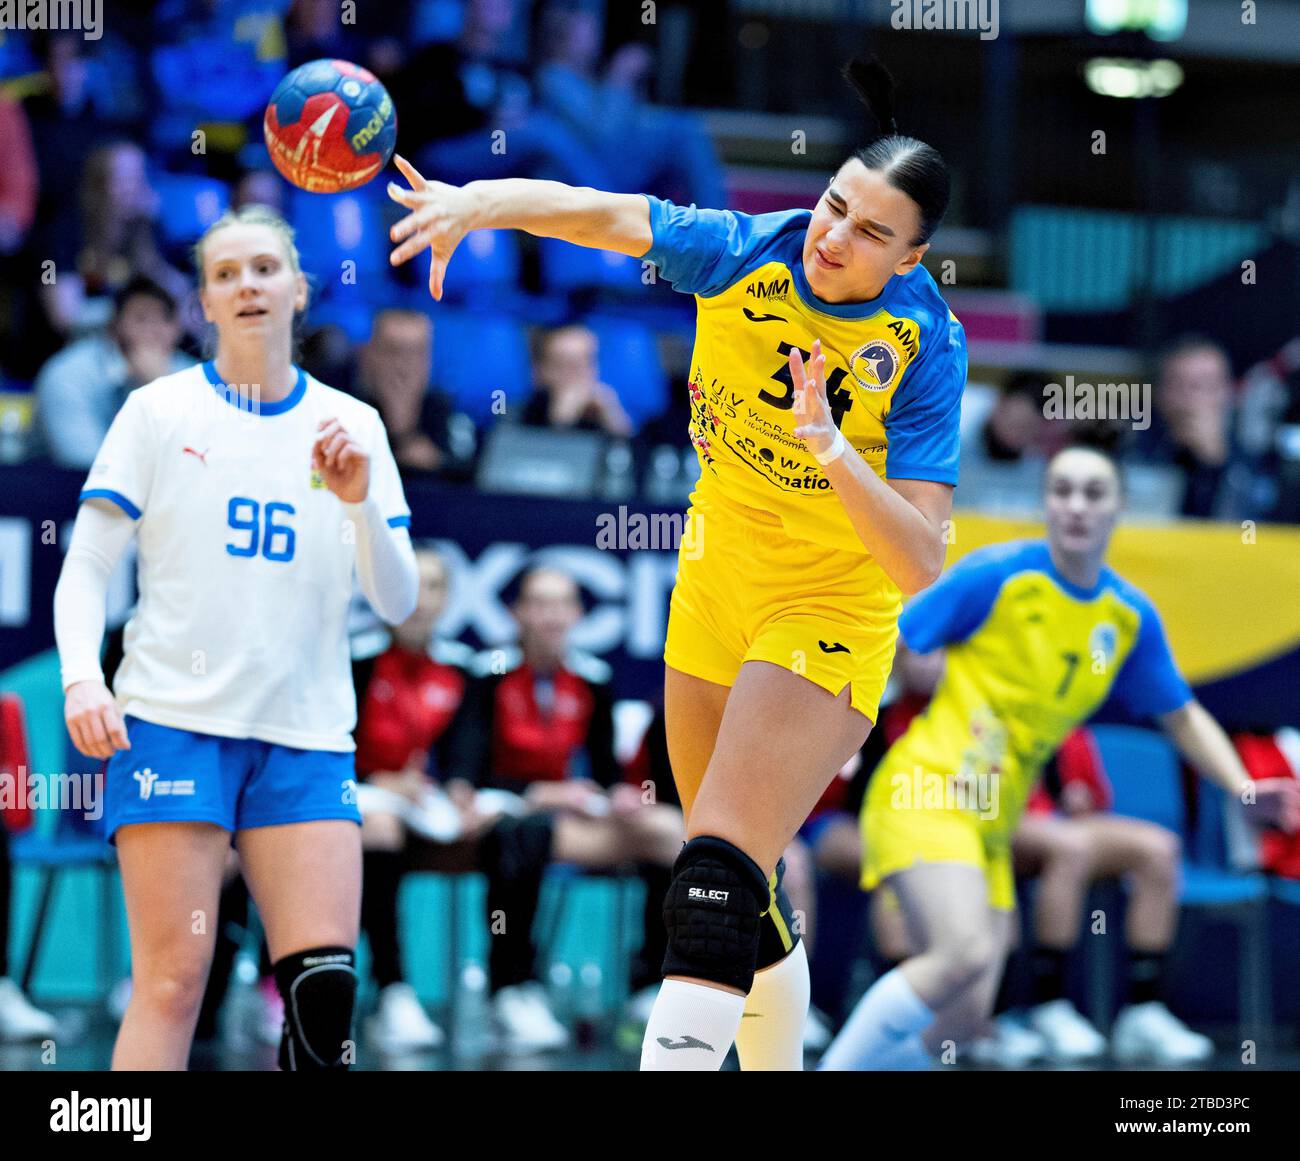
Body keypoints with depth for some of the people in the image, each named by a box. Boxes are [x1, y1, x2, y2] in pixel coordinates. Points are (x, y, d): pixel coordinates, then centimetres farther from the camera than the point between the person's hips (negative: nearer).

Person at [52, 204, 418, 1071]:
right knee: (173, 979, -10)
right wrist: (82, 677, -13)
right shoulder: (158, 412, 5)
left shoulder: (352, 427, 11)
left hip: (307, 737, 2)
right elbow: (85, 566, 3)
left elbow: (397, 601, 6)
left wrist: (359, 499, -11)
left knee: (326, 982, -10)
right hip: (172, 721, -2)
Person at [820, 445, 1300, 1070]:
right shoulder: (998, 574, -8)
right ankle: (835, 1068, -18)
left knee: (963, 1019, -4)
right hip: (926, 791, -6)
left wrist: (1243, 787, 6)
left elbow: (1182, 716, 20)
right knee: (966, 951, -30)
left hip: (991, 826, 6)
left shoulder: (1130, 617, 9)